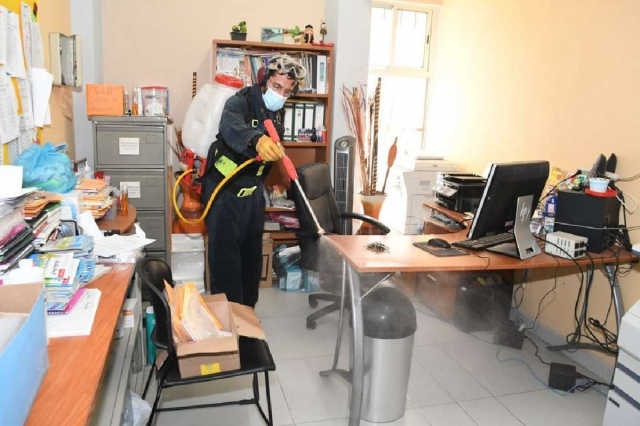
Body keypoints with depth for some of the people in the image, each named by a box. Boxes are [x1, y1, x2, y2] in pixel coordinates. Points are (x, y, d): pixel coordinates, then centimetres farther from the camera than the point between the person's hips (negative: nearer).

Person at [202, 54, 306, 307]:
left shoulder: (278, 112, 5)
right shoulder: (240, 102, -18)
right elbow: (232, 128, -42)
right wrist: (256, 140, -62)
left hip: (253, 193, 7)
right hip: (224, 192, -7)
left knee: (251, 256, 14)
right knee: (225, 257, -7)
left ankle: (246, 313, 28)